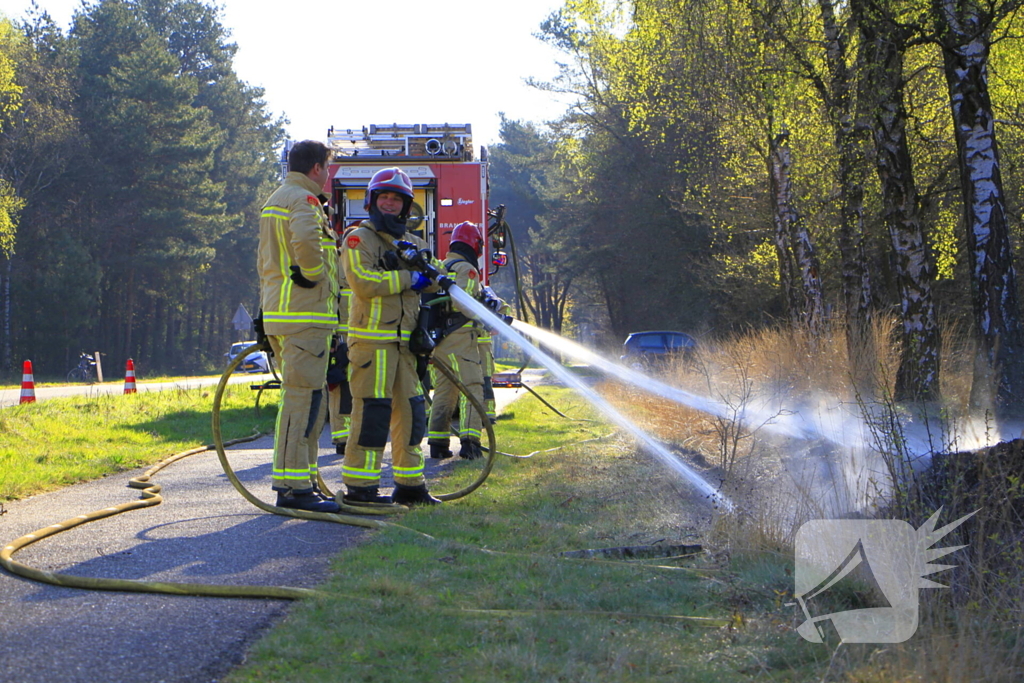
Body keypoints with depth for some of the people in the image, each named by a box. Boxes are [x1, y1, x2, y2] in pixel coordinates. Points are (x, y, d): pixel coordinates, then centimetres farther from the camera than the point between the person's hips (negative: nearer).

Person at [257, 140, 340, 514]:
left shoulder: (274, 201, 23)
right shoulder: (303, 200, -11)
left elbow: (265, 259, 28)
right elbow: (305, 239, -32)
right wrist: (316, 273, -16)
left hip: (278, 311, 10)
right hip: (305, 313, -10)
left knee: (302, 397, 14)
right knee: (303, 397, -10)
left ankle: (301, 481, 17)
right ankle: (293, 487, -12)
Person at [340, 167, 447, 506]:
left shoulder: (413, 243, 20)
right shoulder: (358, 239, -2)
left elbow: (434, 283, 9)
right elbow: (363, 283, -18)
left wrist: (421, 261, -12)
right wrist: (409, 278, -12)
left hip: (404, 341, 8)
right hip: (371, 338, -7)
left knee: (411, 411, 10)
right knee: (372, 411, -11)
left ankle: (409, 485, 18)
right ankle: (359, 487, -8)